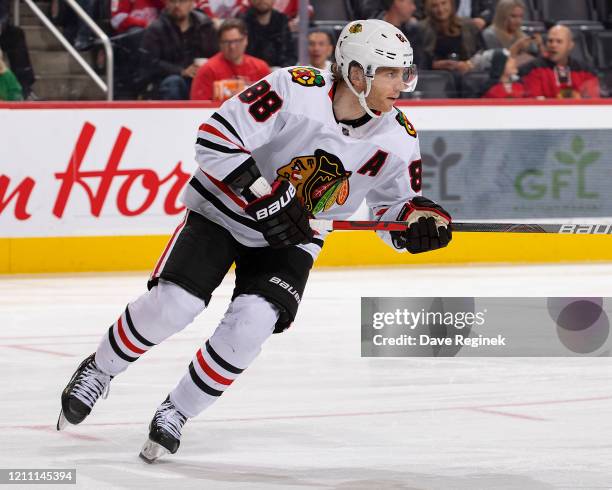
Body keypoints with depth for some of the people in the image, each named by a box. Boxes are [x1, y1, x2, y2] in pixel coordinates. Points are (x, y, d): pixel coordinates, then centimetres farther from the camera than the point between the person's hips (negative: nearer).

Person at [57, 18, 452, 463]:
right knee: (172, 305, -14)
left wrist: (419, 218, -22)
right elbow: (216, 136, -27)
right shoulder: (296, 89, -26)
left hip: (292, 241, 3)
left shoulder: (398, 140, -12)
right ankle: (99, 371, 15)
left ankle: (177, 413, 3)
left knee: (250, 325, -18)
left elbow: (394, 206, 2)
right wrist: (265, 197, -30)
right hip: (225, 211, -3)